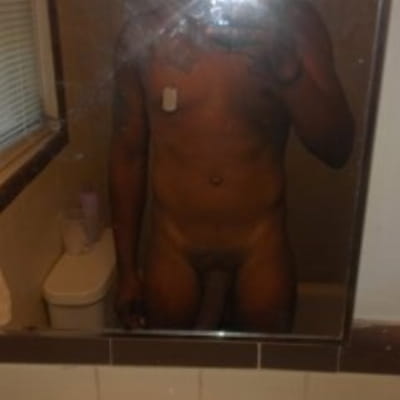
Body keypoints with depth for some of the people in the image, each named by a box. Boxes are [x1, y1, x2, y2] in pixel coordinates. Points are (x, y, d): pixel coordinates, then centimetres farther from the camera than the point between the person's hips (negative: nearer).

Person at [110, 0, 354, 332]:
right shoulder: (144, 31, -8)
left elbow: (338, 149, -16)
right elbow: (128, 154, 0)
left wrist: (287, 67, -34)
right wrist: (127, 268, 4)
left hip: (260, 246, 0)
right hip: (173, 247, 1)